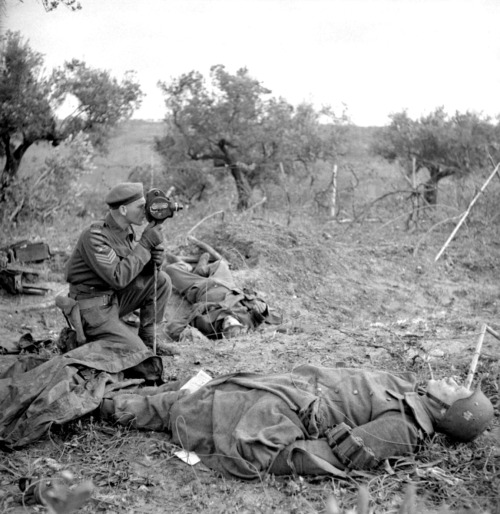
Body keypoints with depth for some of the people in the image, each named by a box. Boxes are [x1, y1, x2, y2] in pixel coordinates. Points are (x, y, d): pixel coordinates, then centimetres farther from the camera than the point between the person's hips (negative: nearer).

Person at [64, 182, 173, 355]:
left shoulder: (126, 229, 2)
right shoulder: (95, 235, -25)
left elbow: (135, 266, 9)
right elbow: (118, 278, -31)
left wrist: (155, 256, -14)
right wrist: (145, 243, -26)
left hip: (114, 298, 8)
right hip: (93, 308, -8)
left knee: (161, 281, -4)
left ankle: (147, 337, 8)